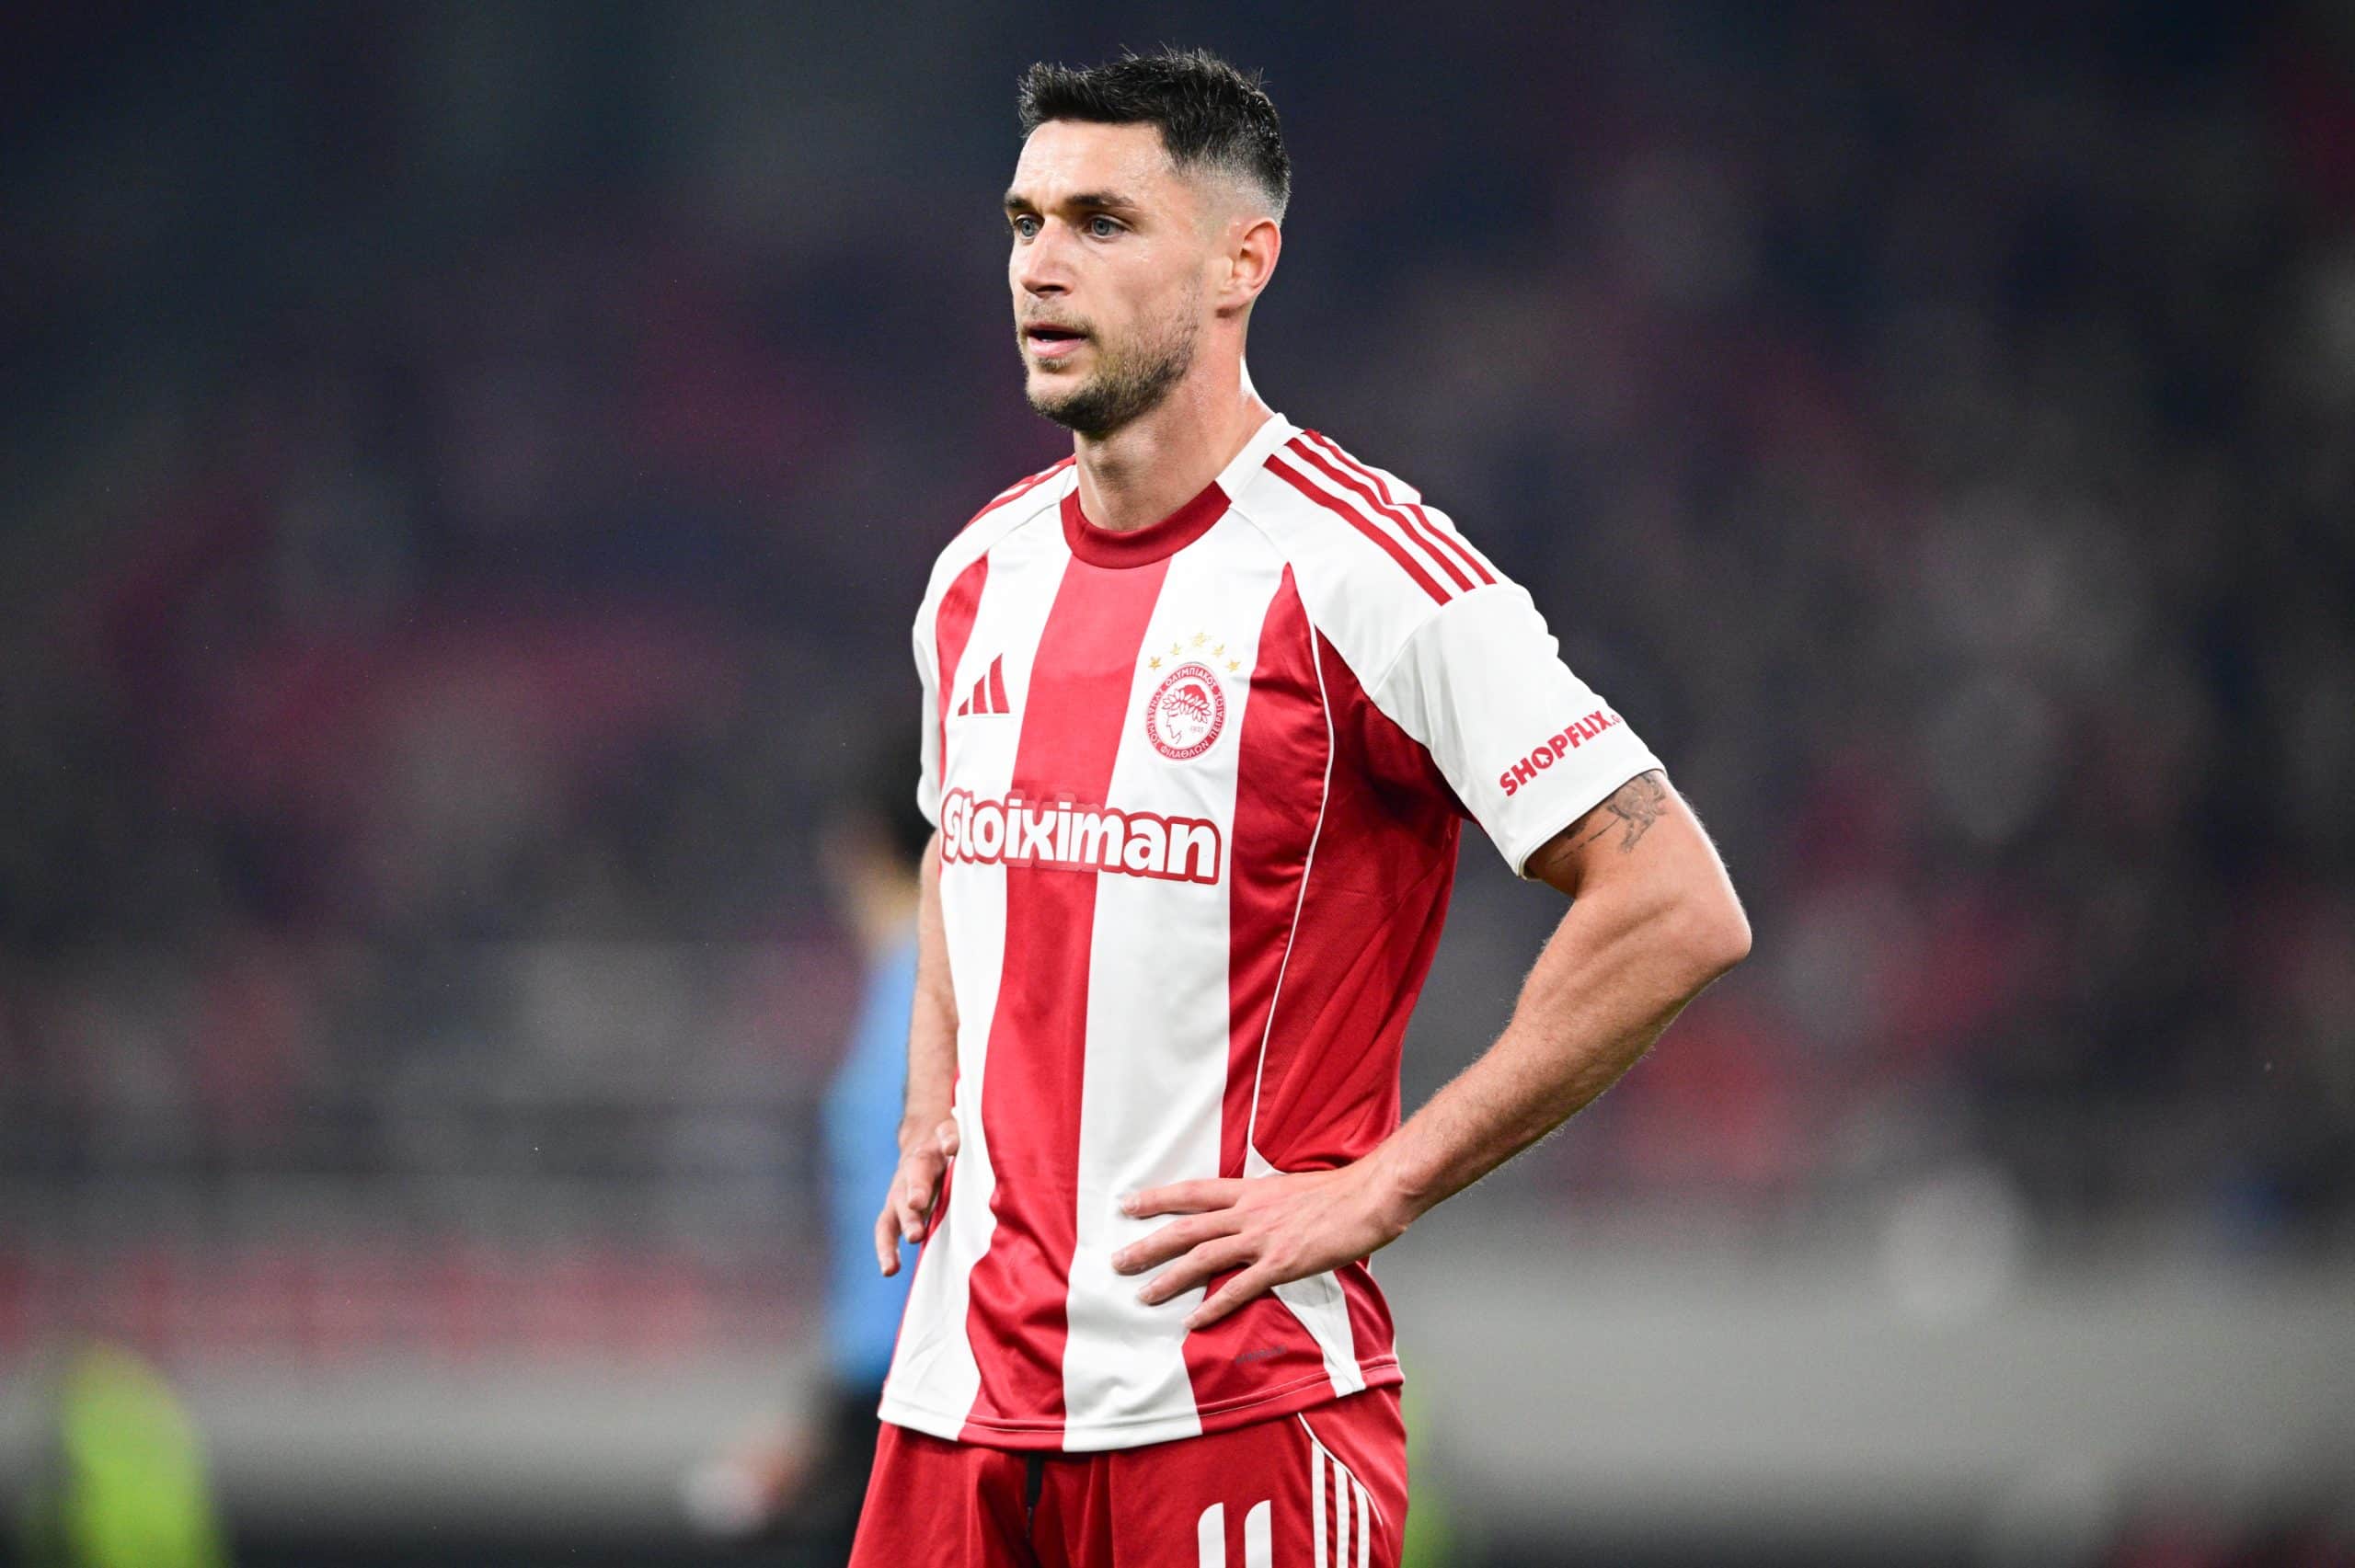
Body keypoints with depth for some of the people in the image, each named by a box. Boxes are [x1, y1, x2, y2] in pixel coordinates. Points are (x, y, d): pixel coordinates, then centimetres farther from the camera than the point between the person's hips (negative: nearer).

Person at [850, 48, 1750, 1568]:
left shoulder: (1363, 571, -11)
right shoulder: (982, 571, 11)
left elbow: (1677, 909, -16)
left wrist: (1376, 1192, -15)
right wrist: (933, 1118, 14)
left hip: (1235, 1403, -6)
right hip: (964, 1382, 6)